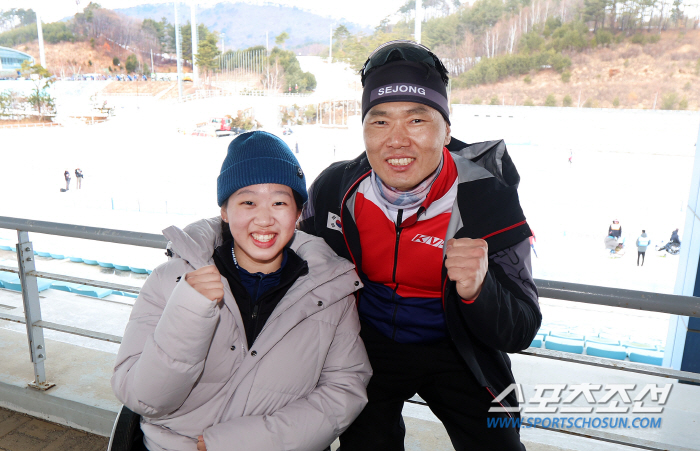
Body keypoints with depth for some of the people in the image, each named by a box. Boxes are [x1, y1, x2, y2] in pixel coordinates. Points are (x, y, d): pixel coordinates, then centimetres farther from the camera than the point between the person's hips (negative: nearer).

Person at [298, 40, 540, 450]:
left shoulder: (490, 200, -23)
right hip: (369, 346, 2)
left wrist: (477, 290, -42)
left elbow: (520, 334, -21)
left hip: (455, 352, -1)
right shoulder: (334, 188, -17)